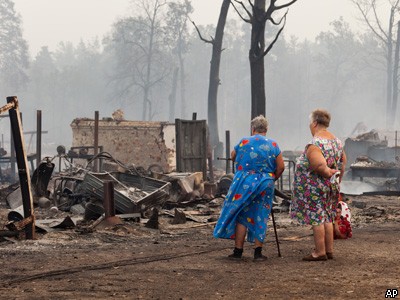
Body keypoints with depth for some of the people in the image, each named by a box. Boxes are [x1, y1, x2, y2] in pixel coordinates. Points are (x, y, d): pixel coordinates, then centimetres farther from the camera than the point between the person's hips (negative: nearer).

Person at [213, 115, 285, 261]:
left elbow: (233, 157, 15)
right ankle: (258, 252, 5)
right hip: (265, 185, 1)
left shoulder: (244, 142, -1)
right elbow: (281, 167, 0)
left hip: (244, 183, -1)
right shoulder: (273, 145, 1)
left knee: (241, 216, 6)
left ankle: (238, 250, 6)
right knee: (260, 217, 7)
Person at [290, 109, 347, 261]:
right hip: (331, 187, 9)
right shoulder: (336, 141, 9)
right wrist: (337, 180, 19)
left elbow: (320, 166, -30)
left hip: (315, 186, -9)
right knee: (327, 218, 15)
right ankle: (329, 250, 19)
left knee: (316, 218, -3)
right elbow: (343, 162, 14)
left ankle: (320, 252, -1)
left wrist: (329, 173, -11)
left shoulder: (314, 144, -19)